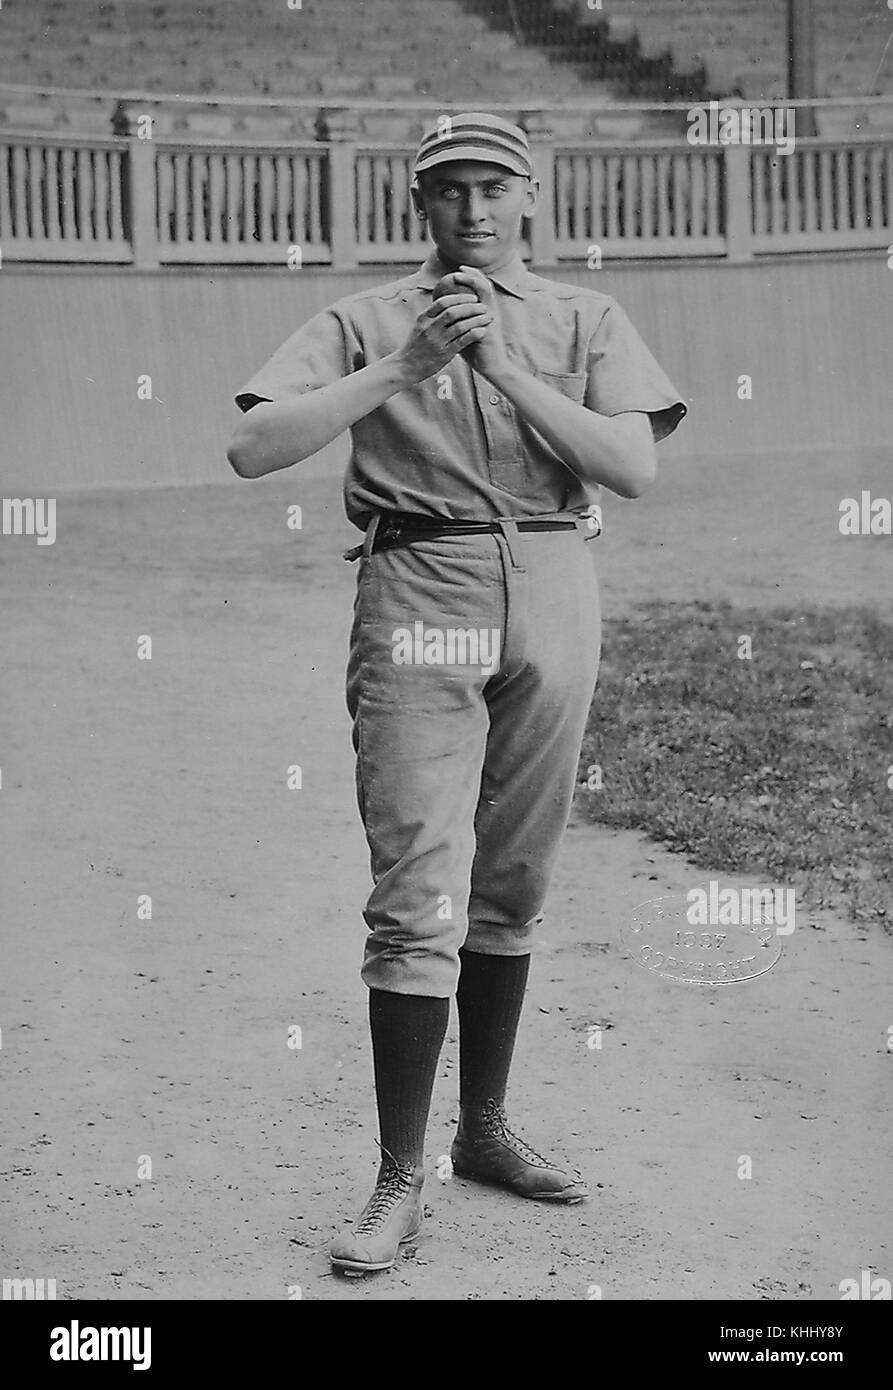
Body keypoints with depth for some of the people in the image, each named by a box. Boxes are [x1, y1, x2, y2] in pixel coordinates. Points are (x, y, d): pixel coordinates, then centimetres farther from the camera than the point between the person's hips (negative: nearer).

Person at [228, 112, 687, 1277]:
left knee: (513, 884, 11)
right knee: (420, 893, -9)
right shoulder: (367, 322, 7)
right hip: (419, 603, -3)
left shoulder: (584, 320, 11)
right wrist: (403, 368, -13)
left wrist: (501, 365, -12)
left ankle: (486, 1129, 25)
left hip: (553, 597, 3)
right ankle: (400, 1180, -5)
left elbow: (634, 466, -5)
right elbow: (252, 449, -7)